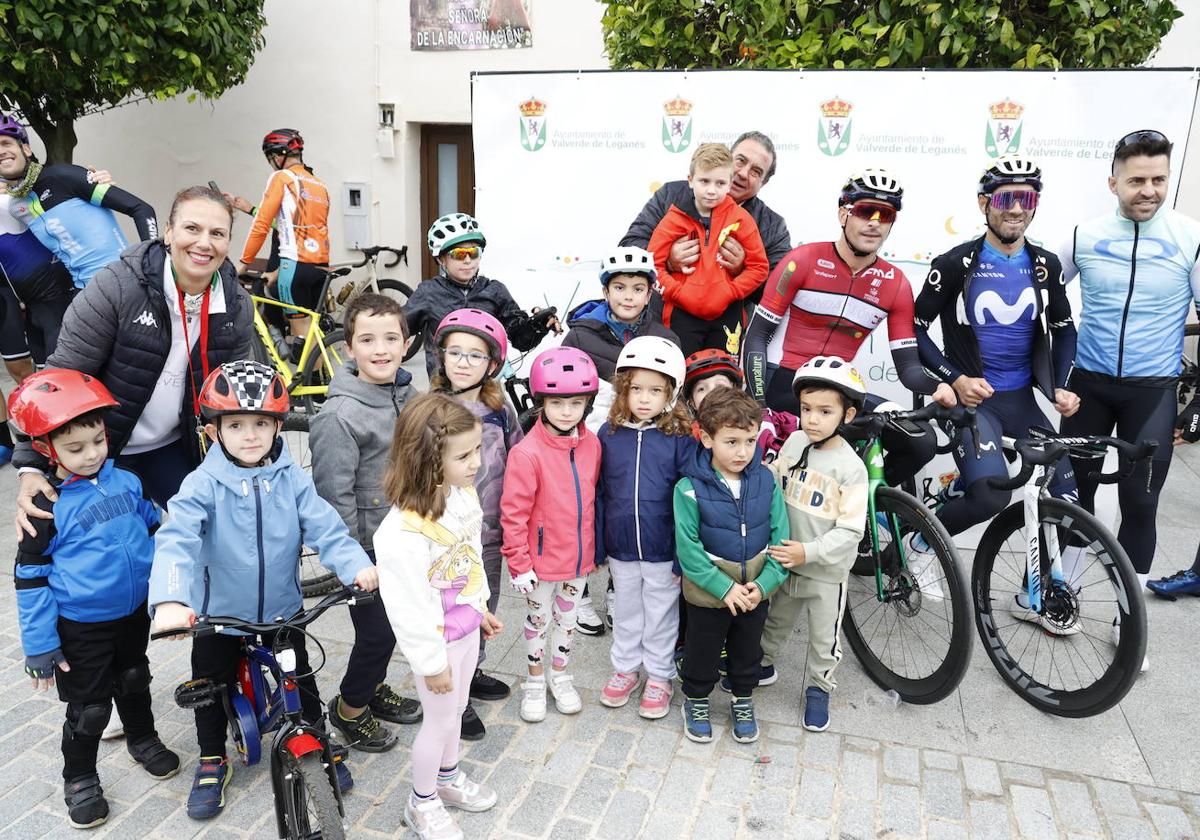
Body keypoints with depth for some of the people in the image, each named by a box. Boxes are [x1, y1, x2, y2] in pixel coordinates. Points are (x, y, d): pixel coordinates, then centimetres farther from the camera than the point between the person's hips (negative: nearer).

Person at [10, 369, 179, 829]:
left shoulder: (126, 482, -7)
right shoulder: (47, 508, -19)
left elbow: (156, 531, 9)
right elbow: (31, 580, -13)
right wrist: (40, 647, -12)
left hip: (135, 612, 4)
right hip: (81, 628, -4)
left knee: (134, 682, 24)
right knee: (89, 709, 9)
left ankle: (144, 740, 48)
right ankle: (79, 780, 32)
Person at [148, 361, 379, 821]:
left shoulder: (292, 478, -11)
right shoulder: (202, 484, -18)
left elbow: (325, 526, -18)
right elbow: (176, 540, -30)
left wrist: (356, 565, -36)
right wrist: (170, 601, -47)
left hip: (282, 610, 1)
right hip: (218, 614, -1)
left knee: (301, 680, 15)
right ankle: (212, 759, 41)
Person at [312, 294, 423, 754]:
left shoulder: (407, 396, 0)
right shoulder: (340, 415, -23)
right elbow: (335, 496, -20)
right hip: (367, 548, -7)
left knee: (392, 624, 21)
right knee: (377, 632, 5)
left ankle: (373, 687, 46)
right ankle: (349, 708, 30)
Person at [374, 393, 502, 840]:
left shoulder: (464, 494, -10)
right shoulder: (404, 532, -36)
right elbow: (410, 606, -27)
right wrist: (432, 663, -17)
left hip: (467, 627, 7)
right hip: (437, 640, -7)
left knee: (456, 707, 27)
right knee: (440, 720, 14)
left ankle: (448, 775, 53)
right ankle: (421, 803, 40)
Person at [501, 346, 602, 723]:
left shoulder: (591, 445, -5)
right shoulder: (527, 453, -22)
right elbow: (513, 514, -18)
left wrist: (593, 546, 12)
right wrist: (519, 563, -16)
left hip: (578, 556, 4)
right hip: (541, 559, -4)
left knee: (567, 616, 22)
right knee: (539, 619, 16)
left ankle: (560, 674, 44)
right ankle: (535, 681, 38)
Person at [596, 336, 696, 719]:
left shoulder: (680, 439, -12)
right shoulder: (609, 434, -5)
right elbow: (598, 494, 1)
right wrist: (596, 546, 1)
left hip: (664, 551, -2)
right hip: (621, 547, 2)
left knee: (661, 615, 15)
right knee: (626, 611, 21)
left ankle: (659, 676, 35)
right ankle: (625, 668, 40)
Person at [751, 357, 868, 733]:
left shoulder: (850, 467, -22)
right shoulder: (794, 442, -7)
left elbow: (850, 532, -21)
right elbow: (775, 485, 7)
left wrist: (809, 552, -29)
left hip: (826, 571, -4)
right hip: (786, 561, 4)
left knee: (824, 637, 16)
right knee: (776, 620, 25)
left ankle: (818, 687, 37)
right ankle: (764, 664, 47)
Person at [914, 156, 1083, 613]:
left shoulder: (1046, 265, 5)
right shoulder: (955, 264, -9)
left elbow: (1064, 329, 16)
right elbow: (916, 329, -5)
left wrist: (1061, 387, 3)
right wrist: (956, 379, -15)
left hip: (1023, 399, 5)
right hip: (971, 398, -5)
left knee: (1068, 500, -3)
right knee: (992, 495, -26)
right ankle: (920, 543, 4)